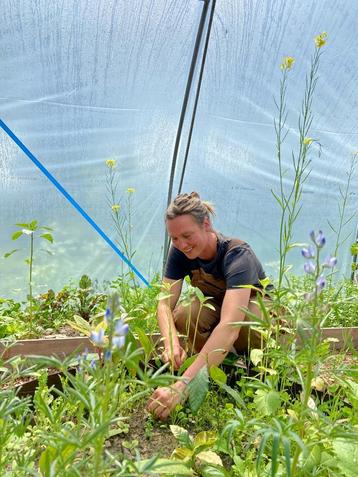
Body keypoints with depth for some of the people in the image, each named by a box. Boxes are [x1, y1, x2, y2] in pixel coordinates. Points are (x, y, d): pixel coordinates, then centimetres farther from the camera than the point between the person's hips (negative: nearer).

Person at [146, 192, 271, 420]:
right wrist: (172, 344, -45)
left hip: (257, 304, -3)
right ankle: (223, 363, -4)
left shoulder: (238, 255, -36)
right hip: (215, 304, 4)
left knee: (244, 319, -41)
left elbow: (229, 327, -50)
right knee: (182, 316, -31)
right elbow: (165, 303, -22)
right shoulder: (180, 252, -19)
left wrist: (182, 386, -58)